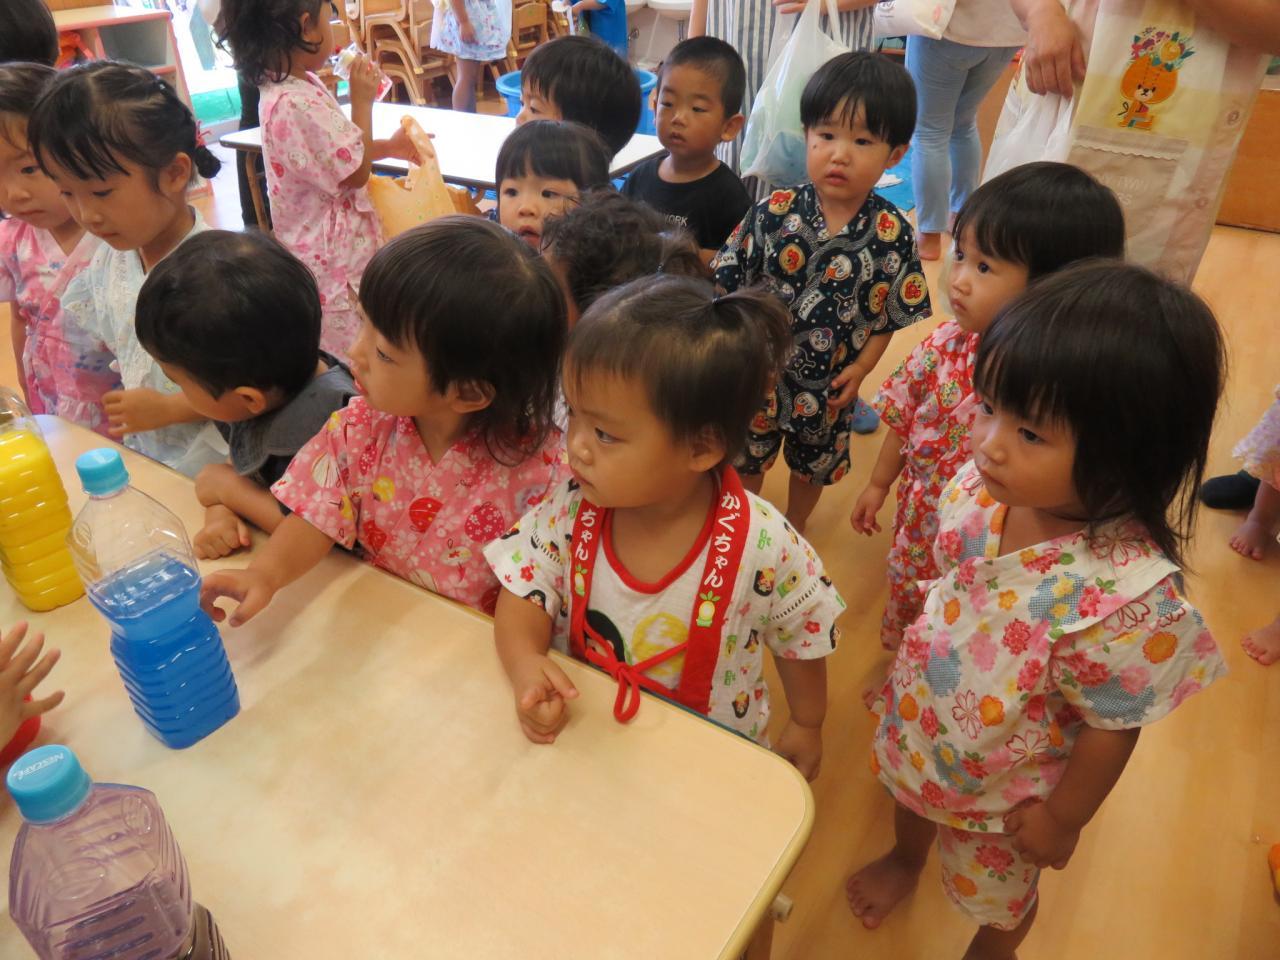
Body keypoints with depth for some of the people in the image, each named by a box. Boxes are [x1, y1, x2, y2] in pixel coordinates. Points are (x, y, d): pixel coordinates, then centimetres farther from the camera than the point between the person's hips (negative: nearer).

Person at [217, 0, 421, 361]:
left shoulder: (285, 87, 6)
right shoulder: (296, 104, -27)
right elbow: (355, 173, -20)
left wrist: (389, 146, 10)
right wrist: (362, 102, -13)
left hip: (324, 245, 10)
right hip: (331, 253, -10)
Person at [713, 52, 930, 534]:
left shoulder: (892, 233, -16)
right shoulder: (774, 212, -18)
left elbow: (892, 313, -6)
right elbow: (729, 283, -11)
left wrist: (860, 368, -15)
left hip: (828, 383, 1)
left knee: (814, 462, 25)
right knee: (744, 457, 22)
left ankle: (794, 528, 55)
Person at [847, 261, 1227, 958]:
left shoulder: (1126, 597, -39)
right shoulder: (979, 486, -23)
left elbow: (1112, 728, -23)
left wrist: (1063, 819, -9)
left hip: (1004, 788, -4)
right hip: (917, 719, 5)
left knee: (996, 891, 27)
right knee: (907, 795, 36)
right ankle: (905, 859, 71)